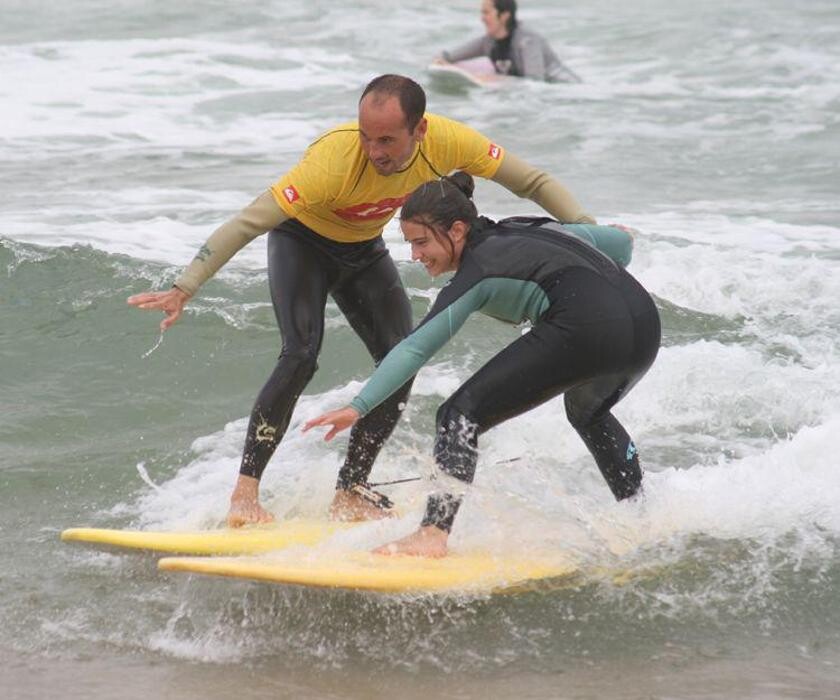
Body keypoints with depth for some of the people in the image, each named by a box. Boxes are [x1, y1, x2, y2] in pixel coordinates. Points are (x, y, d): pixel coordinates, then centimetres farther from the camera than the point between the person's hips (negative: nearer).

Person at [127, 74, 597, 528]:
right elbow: (247, 224, -41)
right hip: (302, 243, -5)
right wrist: (183, 290, -46)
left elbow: (535, 183, -17)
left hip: (364, 250, 5)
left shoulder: (448, 142, -29)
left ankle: (350, 494, 3)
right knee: (301, 357, -24)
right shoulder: (334, 161, -42)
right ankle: (245, 493, -18)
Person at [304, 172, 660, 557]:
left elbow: (415, 349, -4)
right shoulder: (525, 229, 26)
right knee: (588, 411, 40)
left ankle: (434, 533, -18)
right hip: (645, 325, 9)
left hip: (585, 330, -9)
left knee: (462, 414, -4)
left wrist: (359, 406, -9)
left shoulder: (476, 275, 5)